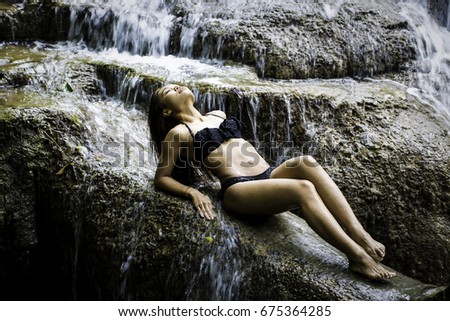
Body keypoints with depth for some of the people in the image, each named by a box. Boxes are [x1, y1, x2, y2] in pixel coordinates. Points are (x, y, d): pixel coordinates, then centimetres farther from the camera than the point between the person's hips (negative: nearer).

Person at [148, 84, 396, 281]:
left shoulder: (218, 115, 27)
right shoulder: (179, 133, 7)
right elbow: (161, 178, 5)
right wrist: (192, 192, -11)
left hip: (269, 177, 6)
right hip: (238, 191, -6)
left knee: (305, 163, -26)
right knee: (303, 188, -31)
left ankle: (360, 236, -33)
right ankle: (357, 256, -33)